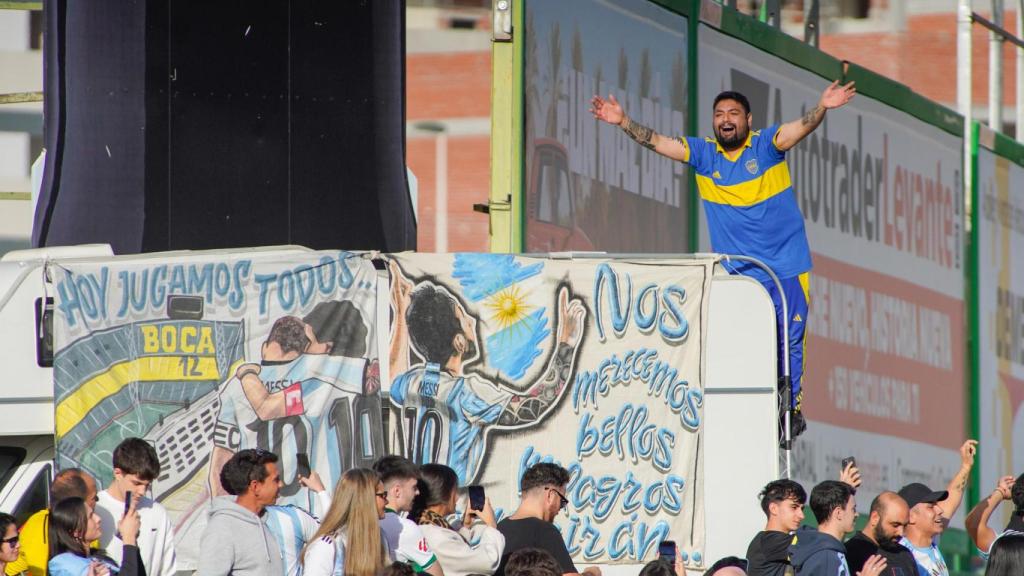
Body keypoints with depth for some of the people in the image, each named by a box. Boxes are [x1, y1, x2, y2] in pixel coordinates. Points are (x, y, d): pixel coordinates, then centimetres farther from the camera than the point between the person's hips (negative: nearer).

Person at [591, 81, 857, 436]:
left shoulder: (766, 144, -3)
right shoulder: (704, 154, 5)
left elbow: (802, 127, -19)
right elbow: (656, 142, 2)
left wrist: (822, 108, -38)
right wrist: (624, 122, -11)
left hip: (786, 269, -2)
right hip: (735, 272, 2)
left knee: (789, 341, 1)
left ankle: (792, 408, 12)